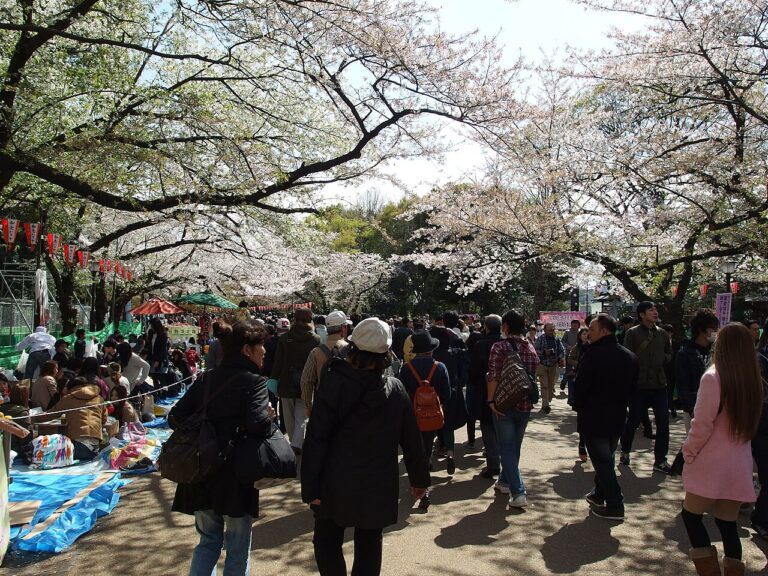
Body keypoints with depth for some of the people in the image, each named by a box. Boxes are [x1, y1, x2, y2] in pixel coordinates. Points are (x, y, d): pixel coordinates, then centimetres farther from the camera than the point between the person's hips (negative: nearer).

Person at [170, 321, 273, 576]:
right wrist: (269, 414, -6)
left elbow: (175, 418, 2)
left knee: (208, 540, 23)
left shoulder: (205, 379, 6)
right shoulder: (254, 381, -12)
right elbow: (258, 424, -26)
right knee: (238, 547, 12)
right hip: (235, 477, -6)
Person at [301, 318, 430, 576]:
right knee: (369, 547, 17)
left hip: (337, 485, -2)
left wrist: (310, 486, -8)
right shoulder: (395, 389, -6)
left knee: (327, 542, 16)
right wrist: (420, 478, 14)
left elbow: (316, 440, -15)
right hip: (378, 487, 2)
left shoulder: (333, 383, -14)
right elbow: (411, 439, 1)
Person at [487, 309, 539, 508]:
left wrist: (491, 400, -14)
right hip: (525, 405, 5)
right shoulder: (531, 348, 5)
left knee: (507, 448, 1)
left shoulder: (499, 347, -12)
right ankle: (505, 481, 35)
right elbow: (533, 376, 12)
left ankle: (518, 492, -8)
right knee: (515, 445, 19)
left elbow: (493, 377, -19)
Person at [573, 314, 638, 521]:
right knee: (607, 459, 21)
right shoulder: (630, 357, 3)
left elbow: (580, 387, -17)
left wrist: (579, 408, 0)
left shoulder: (592, 355, -21)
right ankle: (599, 494, 35)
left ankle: (615, 506, 4)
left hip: (593, 418, -7)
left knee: (602, 462, 2)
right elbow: (632, 388, 10)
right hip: (617, 418, 7)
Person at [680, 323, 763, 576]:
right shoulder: (754, 381, 3)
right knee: (728, 524, 14)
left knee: (691, 515, 9)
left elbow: (702, 424, -15)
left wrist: (689, 452, -3)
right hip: (740, 467, 6)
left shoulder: (713, 377, -16)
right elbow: (752, 423, 13)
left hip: (712, 465, -6)